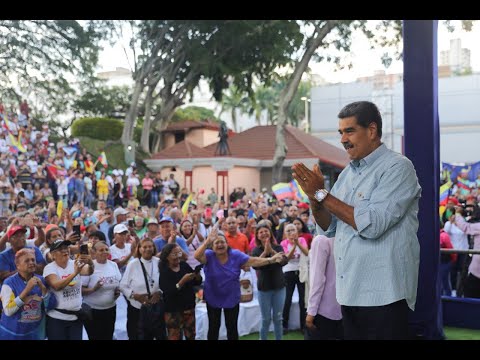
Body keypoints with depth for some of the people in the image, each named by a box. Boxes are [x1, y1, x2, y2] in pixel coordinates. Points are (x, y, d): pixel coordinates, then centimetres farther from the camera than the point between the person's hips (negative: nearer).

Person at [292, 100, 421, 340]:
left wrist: (321, 193, -17)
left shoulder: (398, 167, -12)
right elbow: (329, 228, 13)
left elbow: (371, 225, -23)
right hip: (350, 292, 8)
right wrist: (313, 197, -7)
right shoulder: (348, 173, 12)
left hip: (382, 295, -7)